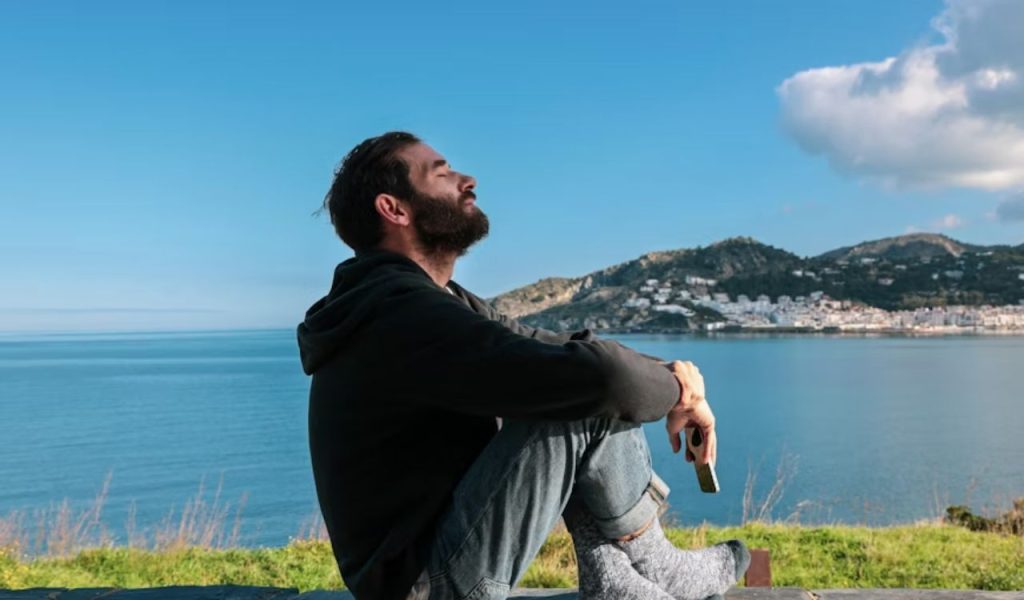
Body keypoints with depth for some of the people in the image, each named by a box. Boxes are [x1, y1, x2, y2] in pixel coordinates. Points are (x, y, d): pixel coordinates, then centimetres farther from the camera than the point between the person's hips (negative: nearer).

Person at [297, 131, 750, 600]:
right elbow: (600, 376, -33)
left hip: (440, 533, 10)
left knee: (572, 386, 8)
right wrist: (675, 389, -11)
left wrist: (666, 371, -6)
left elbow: (546, 350, 12)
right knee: (589, 402, -20)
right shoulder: (403, 315, -25)